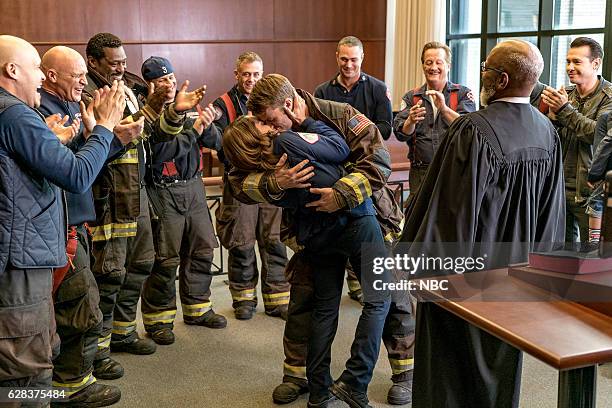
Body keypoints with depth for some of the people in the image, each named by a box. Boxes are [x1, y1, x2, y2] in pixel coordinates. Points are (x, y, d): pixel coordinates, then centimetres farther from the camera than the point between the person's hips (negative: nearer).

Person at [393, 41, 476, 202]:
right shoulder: (411, 97, 12)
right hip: (420, 173, 2)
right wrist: (411, 121, -22)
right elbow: (401, 134, 0)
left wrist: (444, 109, -24)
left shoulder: (463, 94, 6)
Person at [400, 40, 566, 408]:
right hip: (517, 266, 6)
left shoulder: (472, 132, -24)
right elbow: (552, 209, 6)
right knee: (502, 363, 21)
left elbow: (452, 207, -23)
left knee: (450, 365, 10)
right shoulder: (547, 132, -3)